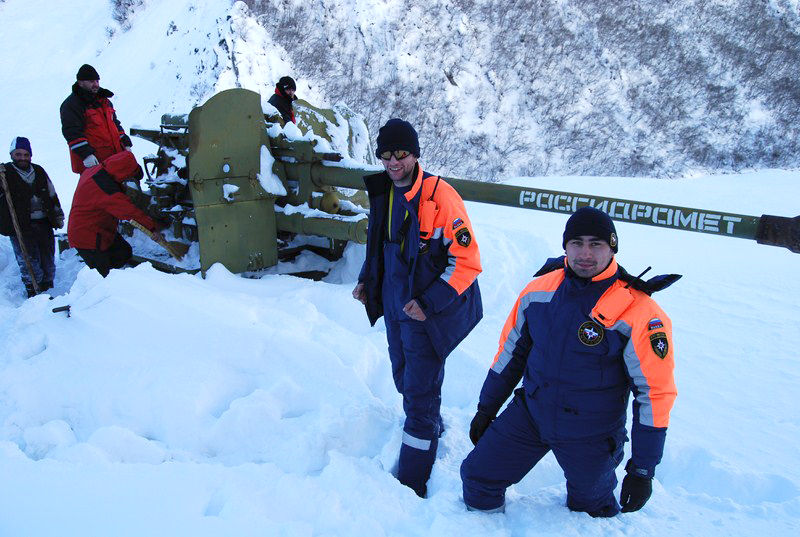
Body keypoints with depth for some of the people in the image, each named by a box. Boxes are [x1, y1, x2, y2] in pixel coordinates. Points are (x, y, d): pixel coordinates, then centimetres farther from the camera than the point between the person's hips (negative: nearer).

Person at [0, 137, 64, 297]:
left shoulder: (39, 171, 15)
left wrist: (58, 216, 20)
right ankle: (33, 291, 0)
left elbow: (52, 196, 22)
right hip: (19, 226, -4)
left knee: (48, 260, 7)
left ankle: (48, 288, 19)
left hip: (44, 223, 4)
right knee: (29, 261, -9)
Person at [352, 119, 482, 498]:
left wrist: (429, 303, -22)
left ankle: (412, 484, 9)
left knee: (419, 393, -3)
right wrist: (367, 280, 8)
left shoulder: (440, 196, -19)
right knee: (404, 380, 20)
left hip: (429, 312, -7)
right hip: (395, 308, 7)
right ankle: (431, 429, 48)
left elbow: (467, 261, -19)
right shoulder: (383, 193, 4)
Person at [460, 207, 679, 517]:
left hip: (591, 436, -3)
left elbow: (655, 392, -15)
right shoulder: (539, 289, -7)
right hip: (529, 414, 3)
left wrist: (642, 470, -12)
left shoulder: (639, 314, -21)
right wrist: (486, 409, 11)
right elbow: (511, 351, 6)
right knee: (478, 476, 5)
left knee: (589, 506, 17)